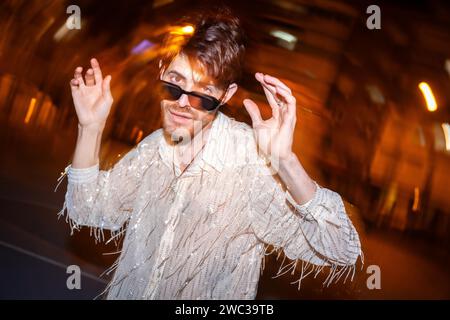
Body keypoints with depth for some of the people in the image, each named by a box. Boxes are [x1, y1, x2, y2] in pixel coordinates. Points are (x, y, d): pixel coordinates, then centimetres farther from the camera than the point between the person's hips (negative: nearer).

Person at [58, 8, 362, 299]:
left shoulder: (253, 157, -26)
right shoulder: (153, 148, -7)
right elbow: (88, 211, -3)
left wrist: (286, 162, -44)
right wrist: (91, 128, -14)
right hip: (132, 293, 4)